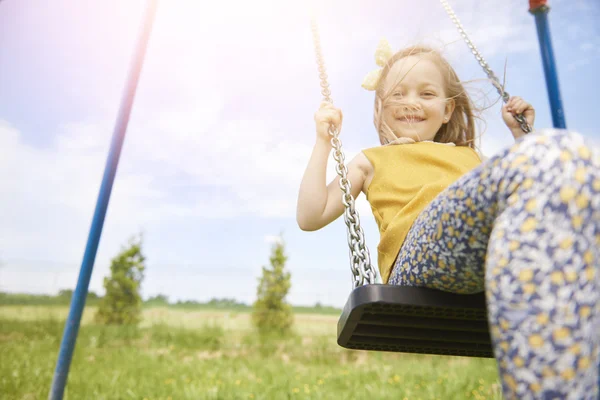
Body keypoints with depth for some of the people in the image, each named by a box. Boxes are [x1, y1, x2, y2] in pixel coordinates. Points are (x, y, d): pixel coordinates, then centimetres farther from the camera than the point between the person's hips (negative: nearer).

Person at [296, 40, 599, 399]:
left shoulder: (470, 157, 40)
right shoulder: (372, 161, 30)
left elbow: (535, 195, 38)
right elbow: (310, 217, 19)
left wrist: (521, 133, 37)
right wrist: (324, 141, 20)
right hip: (420, 256, -4)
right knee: (560, 152, -28)